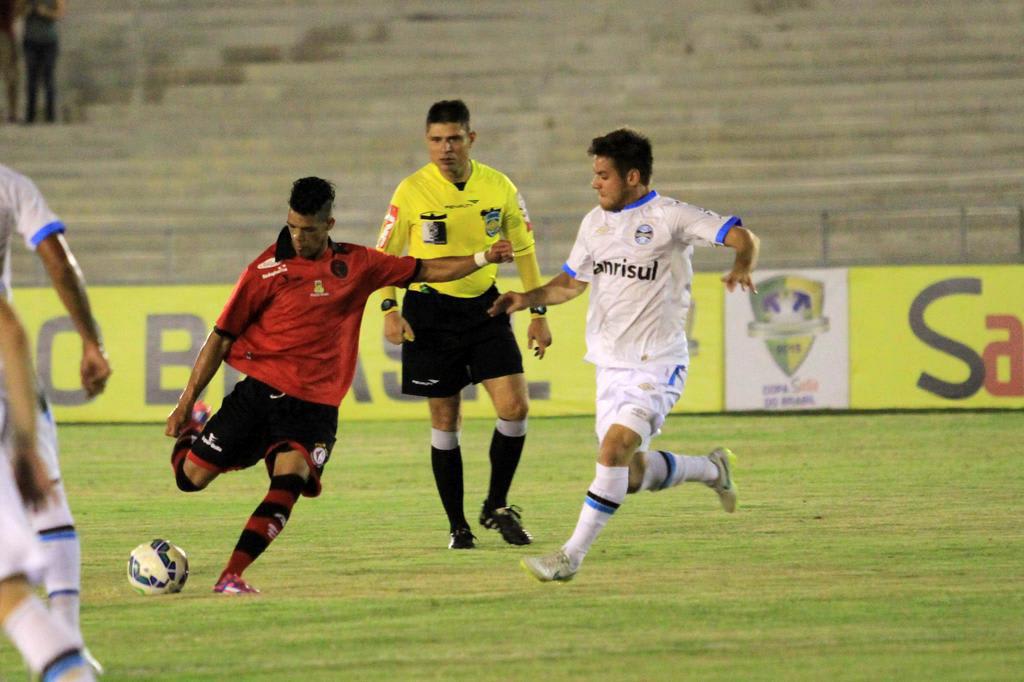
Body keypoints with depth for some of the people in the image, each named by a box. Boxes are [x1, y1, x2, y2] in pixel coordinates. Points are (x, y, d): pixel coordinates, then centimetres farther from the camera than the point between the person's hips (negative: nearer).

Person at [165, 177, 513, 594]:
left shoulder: (356, 264, 7)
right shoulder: (268, 269, -3)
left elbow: (425, 271, 16)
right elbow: (222, 337, 1)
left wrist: (482, 259, 3)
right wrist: (186, 401, 0)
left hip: (315, 406, 1)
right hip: (260, 389, -1)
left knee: (291, 479, -24)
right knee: (192, 477, -2)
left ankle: (232, 576, -25)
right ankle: (193, 428, 34)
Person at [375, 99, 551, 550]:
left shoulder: (499, 188, -2)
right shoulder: (411, 191, -8)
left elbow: (523, 250, 9)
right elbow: (386, 254, 0)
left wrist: (537, 314, 7)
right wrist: (389, 310, -12)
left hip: (484, 306, 2)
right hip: (430, 313, -2)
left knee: (514, 406, -10)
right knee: (445, 422, 1)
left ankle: (497, 506, 10)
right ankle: (457, 525, 13)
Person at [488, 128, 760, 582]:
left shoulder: (669, 218, -11)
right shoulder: (595, 222, 9)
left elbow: (742, 237, -16)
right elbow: (571, 282, 20)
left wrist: (741, 267, -38)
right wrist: (527, 299, 3)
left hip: (657, 363, -7)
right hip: (611, 365, 7)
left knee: (614, 451, -21)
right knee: (632, 476, 9)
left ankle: (571, 556, -17)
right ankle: (713, 469, 35)